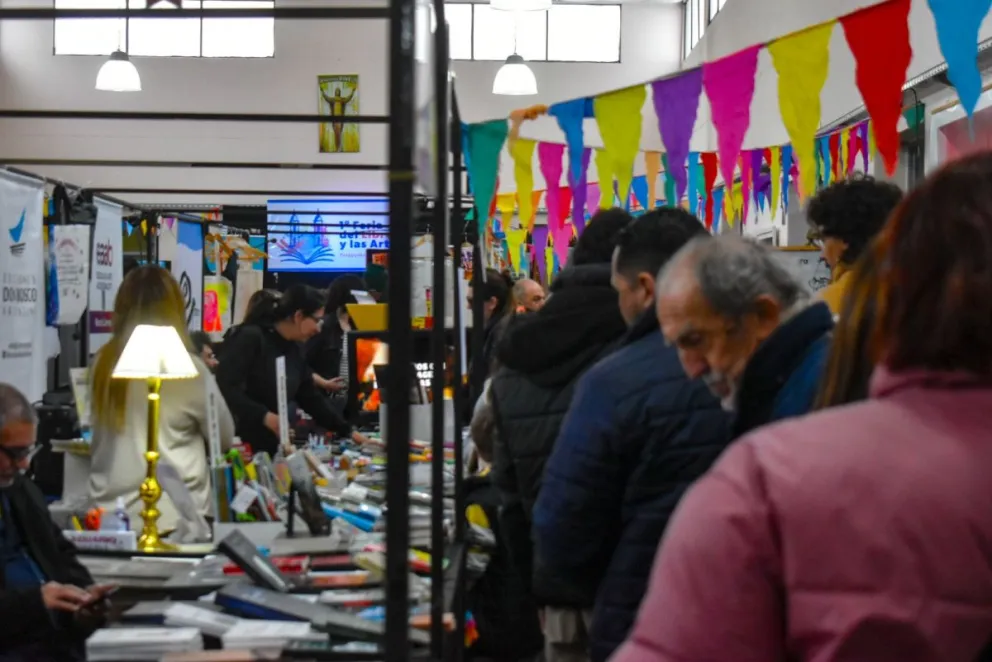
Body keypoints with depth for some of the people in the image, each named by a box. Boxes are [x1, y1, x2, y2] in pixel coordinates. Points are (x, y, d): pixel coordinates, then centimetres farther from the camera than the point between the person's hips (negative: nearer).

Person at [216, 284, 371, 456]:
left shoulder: (294, 351, 12)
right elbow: (225, 387, -19)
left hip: (274, 447, 8)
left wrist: (349, 432, 14)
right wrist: (265, 417, -25)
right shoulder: (250, 338, -11)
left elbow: (312, 398, 18)